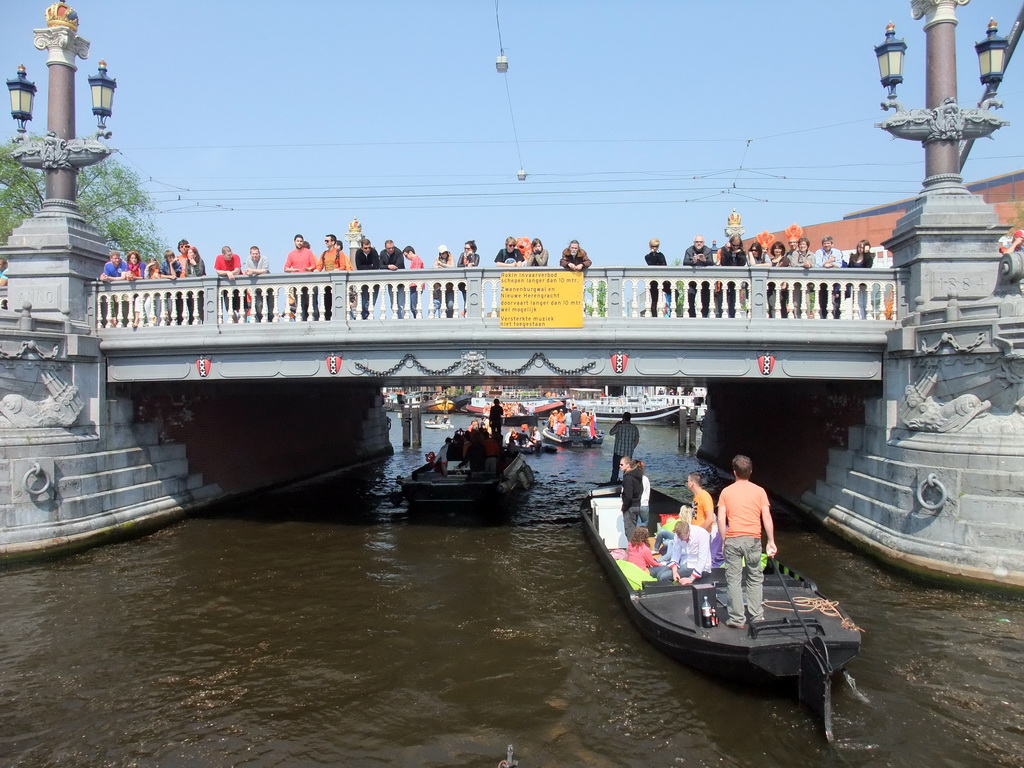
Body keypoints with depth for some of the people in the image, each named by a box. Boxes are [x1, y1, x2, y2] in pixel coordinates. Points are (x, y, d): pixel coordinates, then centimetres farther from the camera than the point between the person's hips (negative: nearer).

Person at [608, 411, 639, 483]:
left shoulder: (619, 426, -11)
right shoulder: (634, 428, 2)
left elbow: (611, 433, 3)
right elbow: (637, 440, 5)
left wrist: (615, 425, 13)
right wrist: (632, 448, 14)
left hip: (618, 452, -3)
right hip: (629, 453, 3)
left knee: (615, 468, 6)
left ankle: (613, 482, 9)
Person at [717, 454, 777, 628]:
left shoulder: (726, 492, 2)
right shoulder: (759, 491, 2)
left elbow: (721, 520, -2)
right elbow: (767, 518, -3)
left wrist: (724, 541, 7)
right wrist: (771, 541, 2)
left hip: (732, 540, -1)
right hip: (753, 539, 1)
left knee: (733, 580, 5)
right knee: (754, 578, 14)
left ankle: (737, 619, 6)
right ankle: (757, 617, 17)